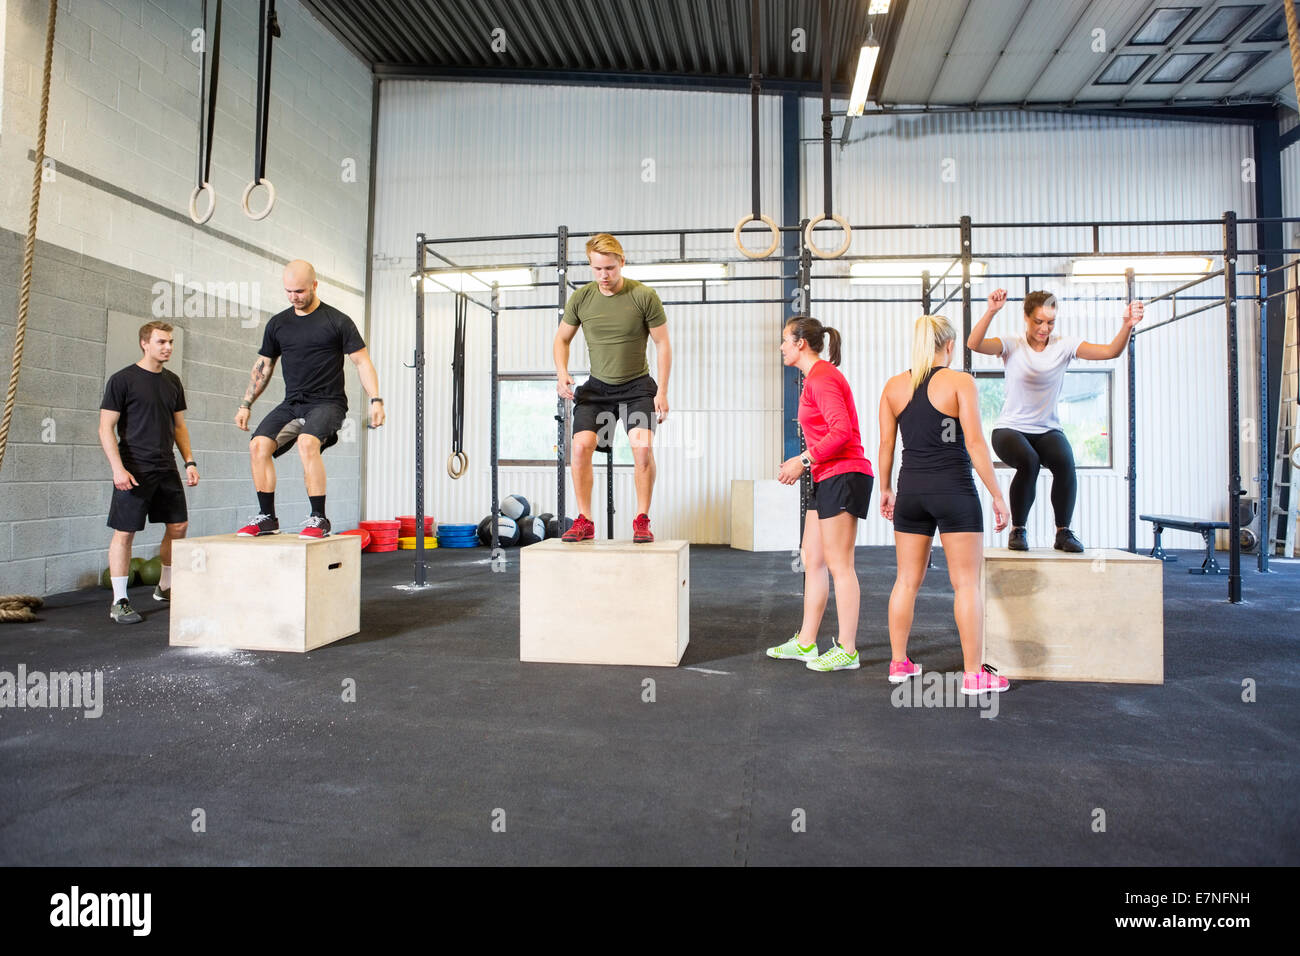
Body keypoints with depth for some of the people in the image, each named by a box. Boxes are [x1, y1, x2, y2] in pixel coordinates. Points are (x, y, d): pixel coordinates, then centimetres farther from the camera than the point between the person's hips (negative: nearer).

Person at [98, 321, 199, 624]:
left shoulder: (172, 381, 12)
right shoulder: (123, 380, -5)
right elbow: (106, 429, -7)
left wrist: (189, 462, 9)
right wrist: (118, 468, -16)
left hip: (167, 468, 6)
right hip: (134, 471, -6)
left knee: (178, 526, 9)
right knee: (125, 532, -3)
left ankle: (165, 588, 26)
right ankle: (119, 602, 5)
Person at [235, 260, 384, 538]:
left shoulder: (337, 321, -2)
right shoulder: (278, 324, 11)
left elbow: (362, 361, -3)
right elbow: (263, 366, 20)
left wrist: (376, 400, -13)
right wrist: (246, 404, 17)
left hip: (327, 403, -5)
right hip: (292, 403, 5)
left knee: (307, 442, -32)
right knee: (258, 444, -16)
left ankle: (319, 519, -22)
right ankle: (267, 518, -4)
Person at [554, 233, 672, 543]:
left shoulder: (644, 296, -10)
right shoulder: (580, 298, -2)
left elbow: (663, 344, -4)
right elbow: (562, 339, 11)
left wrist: (662, 392, -9)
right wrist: (562, 372, -8)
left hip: (637, 386, -2)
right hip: (596, 386, 3)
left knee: (643, 446, -21)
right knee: (581, 446, -14)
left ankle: (642, 520, -5)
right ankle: (584, 521, -1)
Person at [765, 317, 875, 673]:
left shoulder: (822, 378, -13)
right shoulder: (817, 376, 19)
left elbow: (841, 431, -23)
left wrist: (804, 460, -17)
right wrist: (804, 463, 12)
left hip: (843, 477, -11)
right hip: (828, 479, 11)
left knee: (839, 564, -6)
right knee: (812, 560, 12)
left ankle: (847, 650, 2)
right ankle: (805, 642, 19)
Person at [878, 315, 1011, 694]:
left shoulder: (894, 386, 6)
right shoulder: (960, 382, -6)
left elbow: (886, 443, 8)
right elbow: (975, 443, -11)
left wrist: (886, 489, 19)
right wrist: (997, 496, -7)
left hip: (911, 491, 5)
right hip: (954, 491, -4)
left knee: (907, 580, 13)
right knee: (967, 583, 2)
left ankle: (899, 663, 22)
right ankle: (973, 674, 6)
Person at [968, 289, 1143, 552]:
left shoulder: (1065, 345, 1)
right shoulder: (1012, 346, -5)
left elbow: (1110, 351, -12)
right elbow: (974, 344, -23)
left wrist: (1127, 326, -31)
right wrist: (991, 311, -36)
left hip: (1048, 430, 2)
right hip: (1010, 428, -2)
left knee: (1065, 462, -29)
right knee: (1028, 462, -33)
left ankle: (1063, 531, -9)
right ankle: (1018, 530, -11)